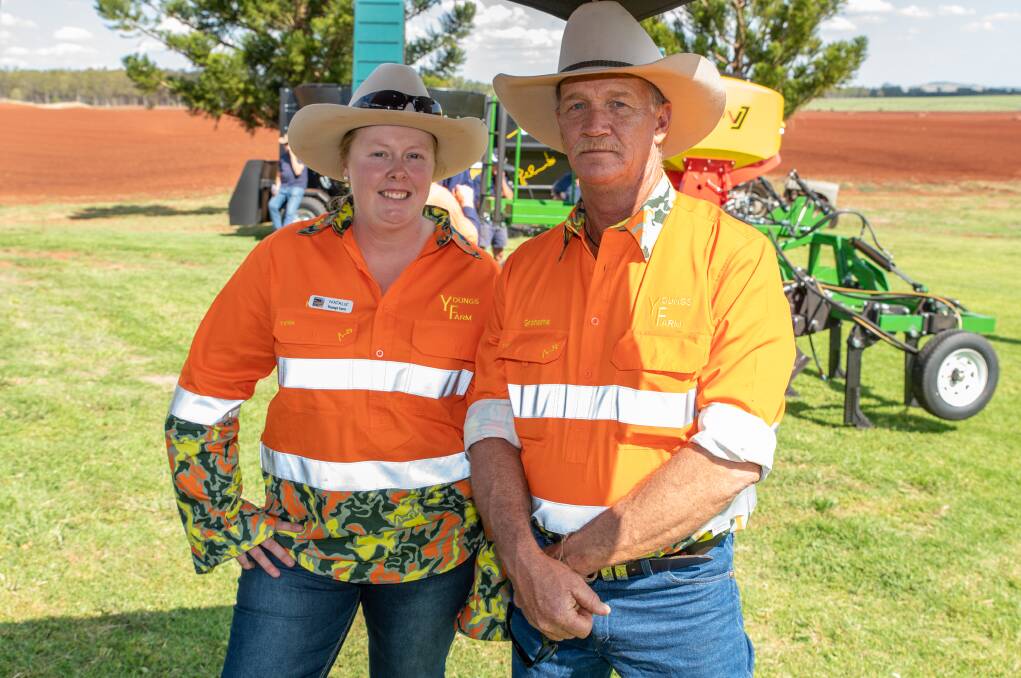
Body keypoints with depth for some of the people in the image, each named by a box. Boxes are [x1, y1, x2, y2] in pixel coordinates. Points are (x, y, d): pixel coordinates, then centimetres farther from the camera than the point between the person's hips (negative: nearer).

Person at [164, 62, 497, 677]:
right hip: (297, 542, 0)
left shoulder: (478, 277, -4)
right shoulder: (285, 259, -5)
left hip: (433, 551, 1)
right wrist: (223, 521, 0)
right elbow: (200, 402, 2)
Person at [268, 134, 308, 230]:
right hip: (283, 187, 6)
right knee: (273, 204, -17)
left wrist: (292, 153, -14)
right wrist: (277, 186, 7)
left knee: (290, 211, -18)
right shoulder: (283, 156, 15)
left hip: (297, 187, -5)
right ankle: (278, 230, -10)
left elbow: (297, 171, -16)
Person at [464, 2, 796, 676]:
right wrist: (528, 562, -16)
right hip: (541, 584, 4)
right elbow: (490, 427, -1)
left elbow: (733, 453, -17)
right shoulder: (527, 266, 4)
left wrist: (577, 556, -15)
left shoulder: (733, 254, -10)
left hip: (679, 591, -3)